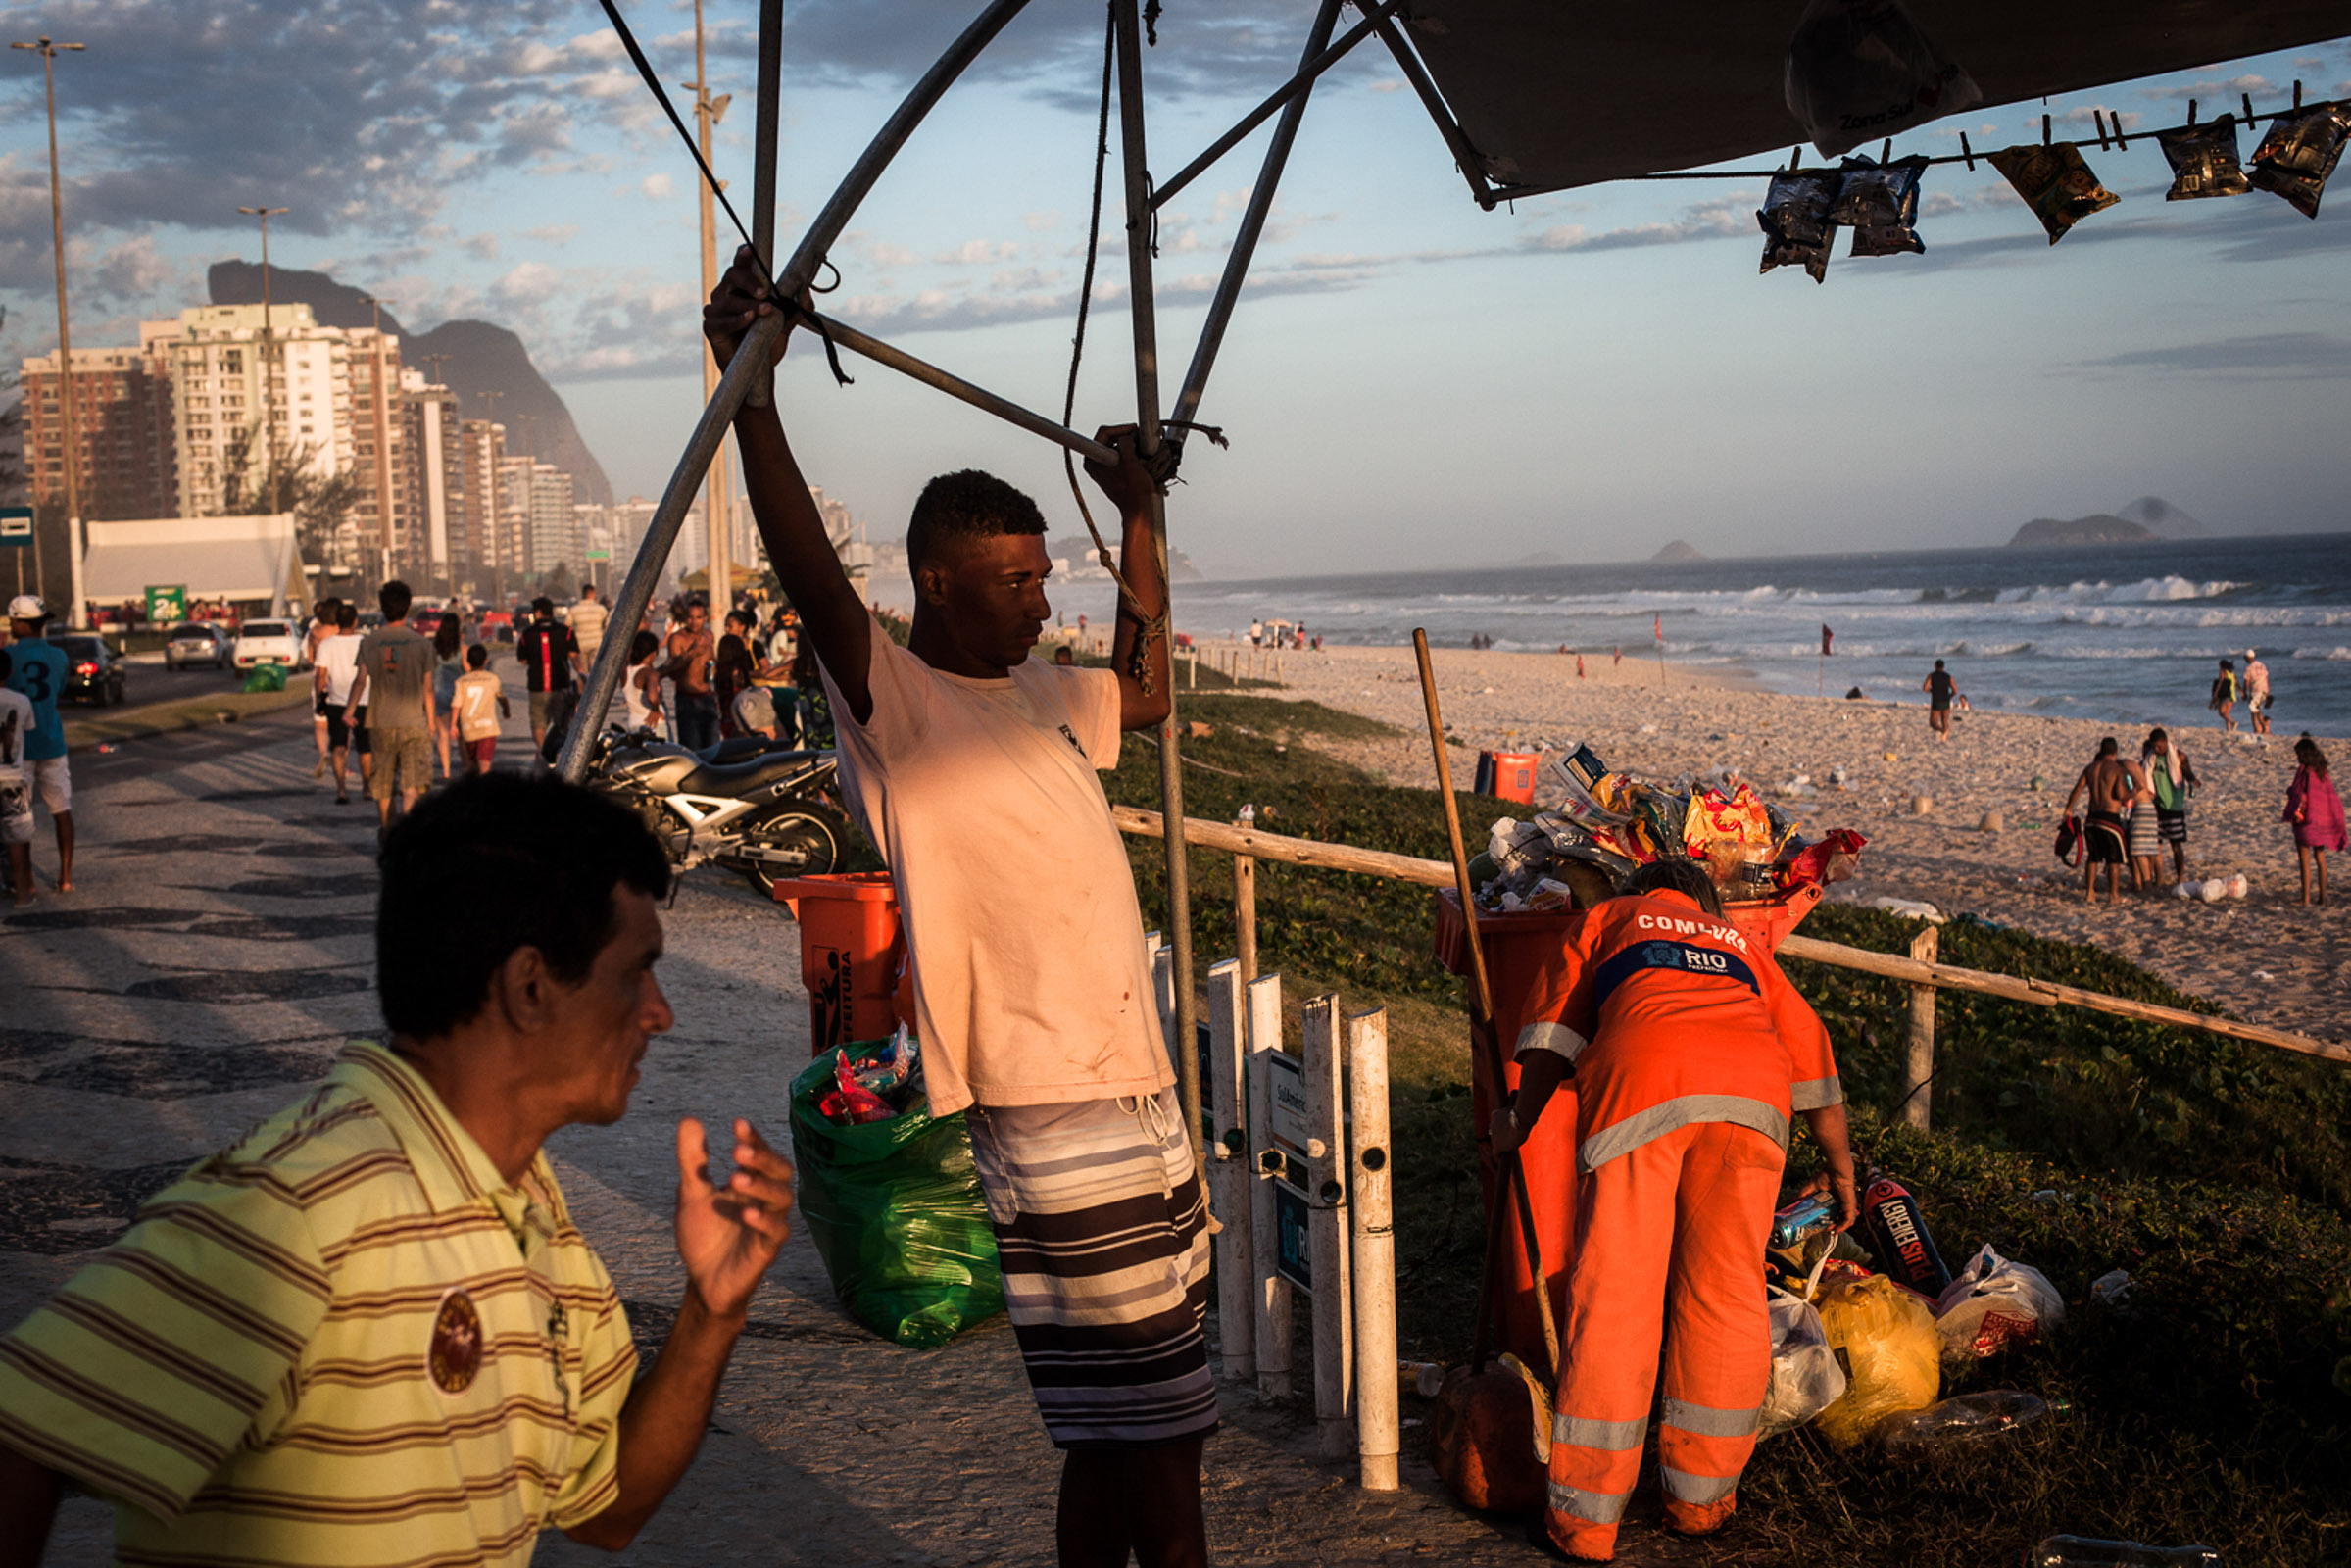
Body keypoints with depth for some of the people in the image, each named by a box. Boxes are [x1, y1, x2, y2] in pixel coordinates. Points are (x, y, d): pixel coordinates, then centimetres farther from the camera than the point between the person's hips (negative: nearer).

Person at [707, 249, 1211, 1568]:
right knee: (1151, 1436, -4)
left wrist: (1139, 517, 32)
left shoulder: (1037, 695, 15)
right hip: (1052, 1113, -9)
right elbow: (812, 572, -25)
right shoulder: (896, 704, -9)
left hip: (1138, 1091, 9)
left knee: (1128, 1426, 16)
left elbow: (1147, 691, 33)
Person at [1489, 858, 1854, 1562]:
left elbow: (1556, 1030, 26)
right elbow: (1811, 1055, 39)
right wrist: (1840, 1169, 48)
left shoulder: (1610, 918, 33)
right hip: (1753, 1090, 3)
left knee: (1614, 1292, 0)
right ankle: (1700, 1495, 21)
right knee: (1722, 1292, 13)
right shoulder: (1741, 945, 39)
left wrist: (1519, 1120, 36)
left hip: (1643, 1072, -2)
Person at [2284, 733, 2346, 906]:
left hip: (2305, 820, -6)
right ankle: (2322, 895, 14)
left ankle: (2306, 897, -3)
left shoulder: (2303, 770, -11)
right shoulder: (2322, 771, 6)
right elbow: (2331, 794, 9)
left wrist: (2288, 815, -2)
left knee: (2305, 859, -2)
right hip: (2322, 819, 6)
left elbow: (2297, 795, -13)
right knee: (2320, 857, 13)